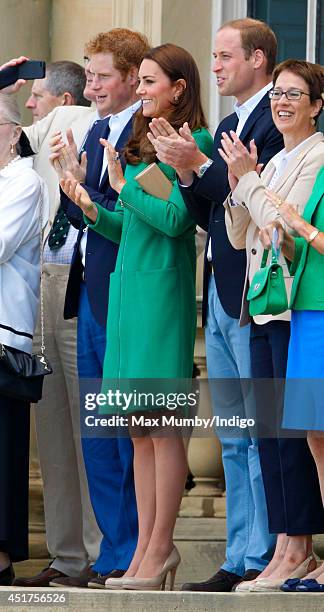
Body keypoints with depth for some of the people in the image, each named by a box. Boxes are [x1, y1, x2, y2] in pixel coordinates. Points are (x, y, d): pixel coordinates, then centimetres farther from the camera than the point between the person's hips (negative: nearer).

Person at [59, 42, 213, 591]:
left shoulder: (194, 143, -7)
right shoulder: (140, 145, 17)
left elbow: (175, 220, -16)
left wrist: (123, 184, -9)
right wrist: (91, 208, 4)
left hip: (164, 291, -9)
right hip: (128, 287, 9)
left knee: (163, 424, -7)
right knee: (139, 429, 8)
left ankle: (161, 548, -3)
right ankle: (145, 547, 10)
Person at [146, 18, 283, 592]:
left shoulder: (277, 120, -10)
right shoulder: (227, 126, 19)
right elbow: (211, 215, 16)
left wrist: (199, 165, -16)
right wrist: (186, 171, 0)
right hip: (219, 297, 10)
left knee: (263, 433, -6)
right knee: (234, 438, 11)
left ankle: (263, 560, -3)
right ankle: (240, 561, 16)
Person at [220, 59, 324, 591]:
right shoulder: (273, 162, 19)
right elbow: (240, 237, 17)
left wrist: (249, 178, -8)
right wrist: (238, 180, 3)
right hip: (264, 308, 9)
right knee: (269, 430, 6)